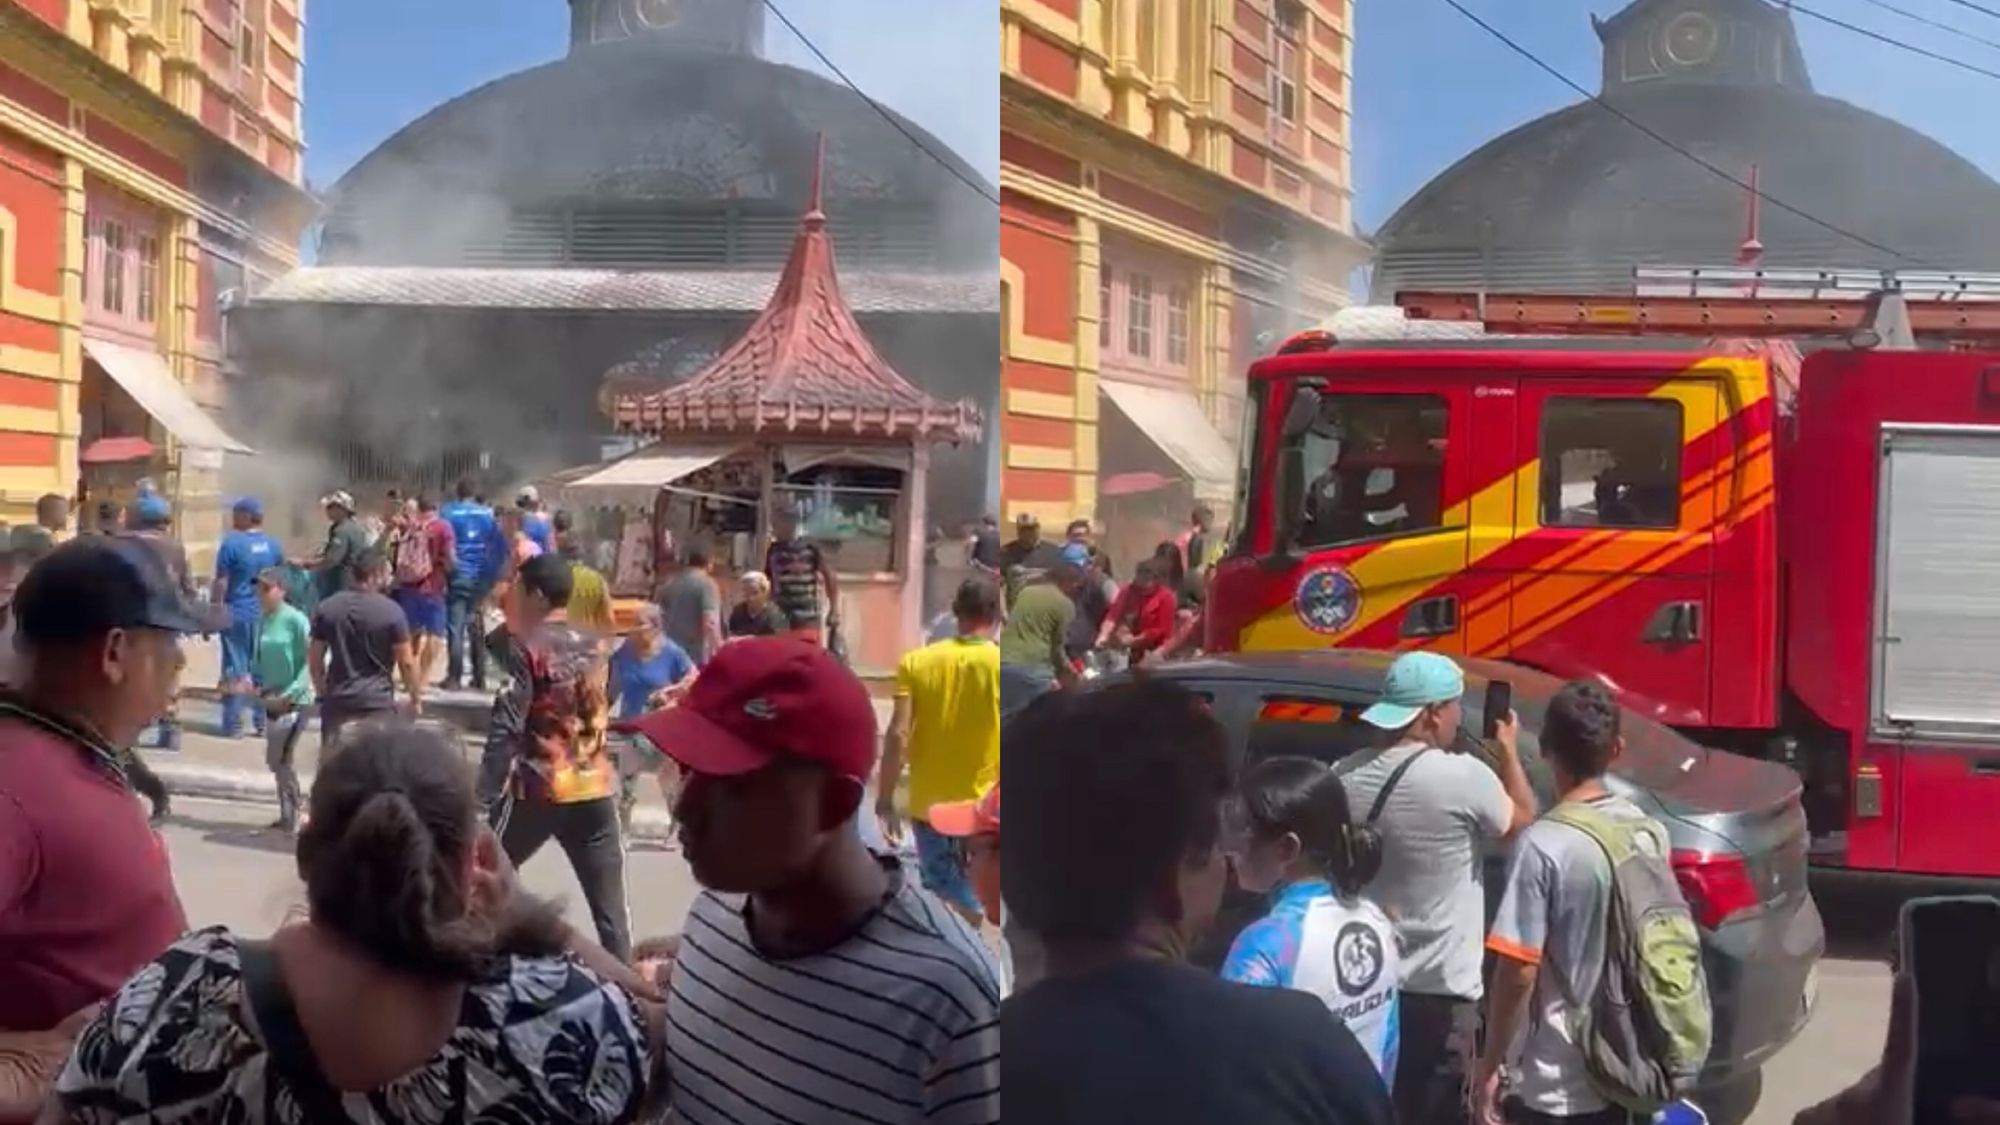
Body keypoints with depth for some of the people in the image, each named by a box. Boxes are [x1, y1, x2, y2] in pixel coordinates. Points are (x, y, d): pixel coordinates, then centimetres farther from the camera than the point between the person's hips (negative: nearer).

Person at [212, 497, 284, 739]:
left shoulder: (231, 543, -11)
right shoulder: (273, 545, 6)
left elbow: (221, 582, -11)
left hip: (236, 613, -5)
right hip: (265, 614, 5)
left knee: (235, 668, -1)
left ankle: (233, 725, -1)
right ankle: (262, 721, 12)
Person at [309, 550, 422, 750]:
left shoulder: (325, 608, 3)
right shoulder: (391, 611, -9)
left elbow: (314, 658, 9)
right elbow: (406, 662, -7)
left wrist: (321, 693, 21)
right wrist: (416, 698, 4)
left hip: (337, 699, 4)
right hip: (377, 700, -4)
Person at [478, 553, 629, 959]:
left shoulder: (524, 647, -8)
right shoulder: (595, 647, 9)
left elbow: (506, 728, -16)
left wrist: (485, 798, -17)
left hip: (538, 790, -5)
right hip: (595, 789, 5)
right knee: (611, 907, 4)